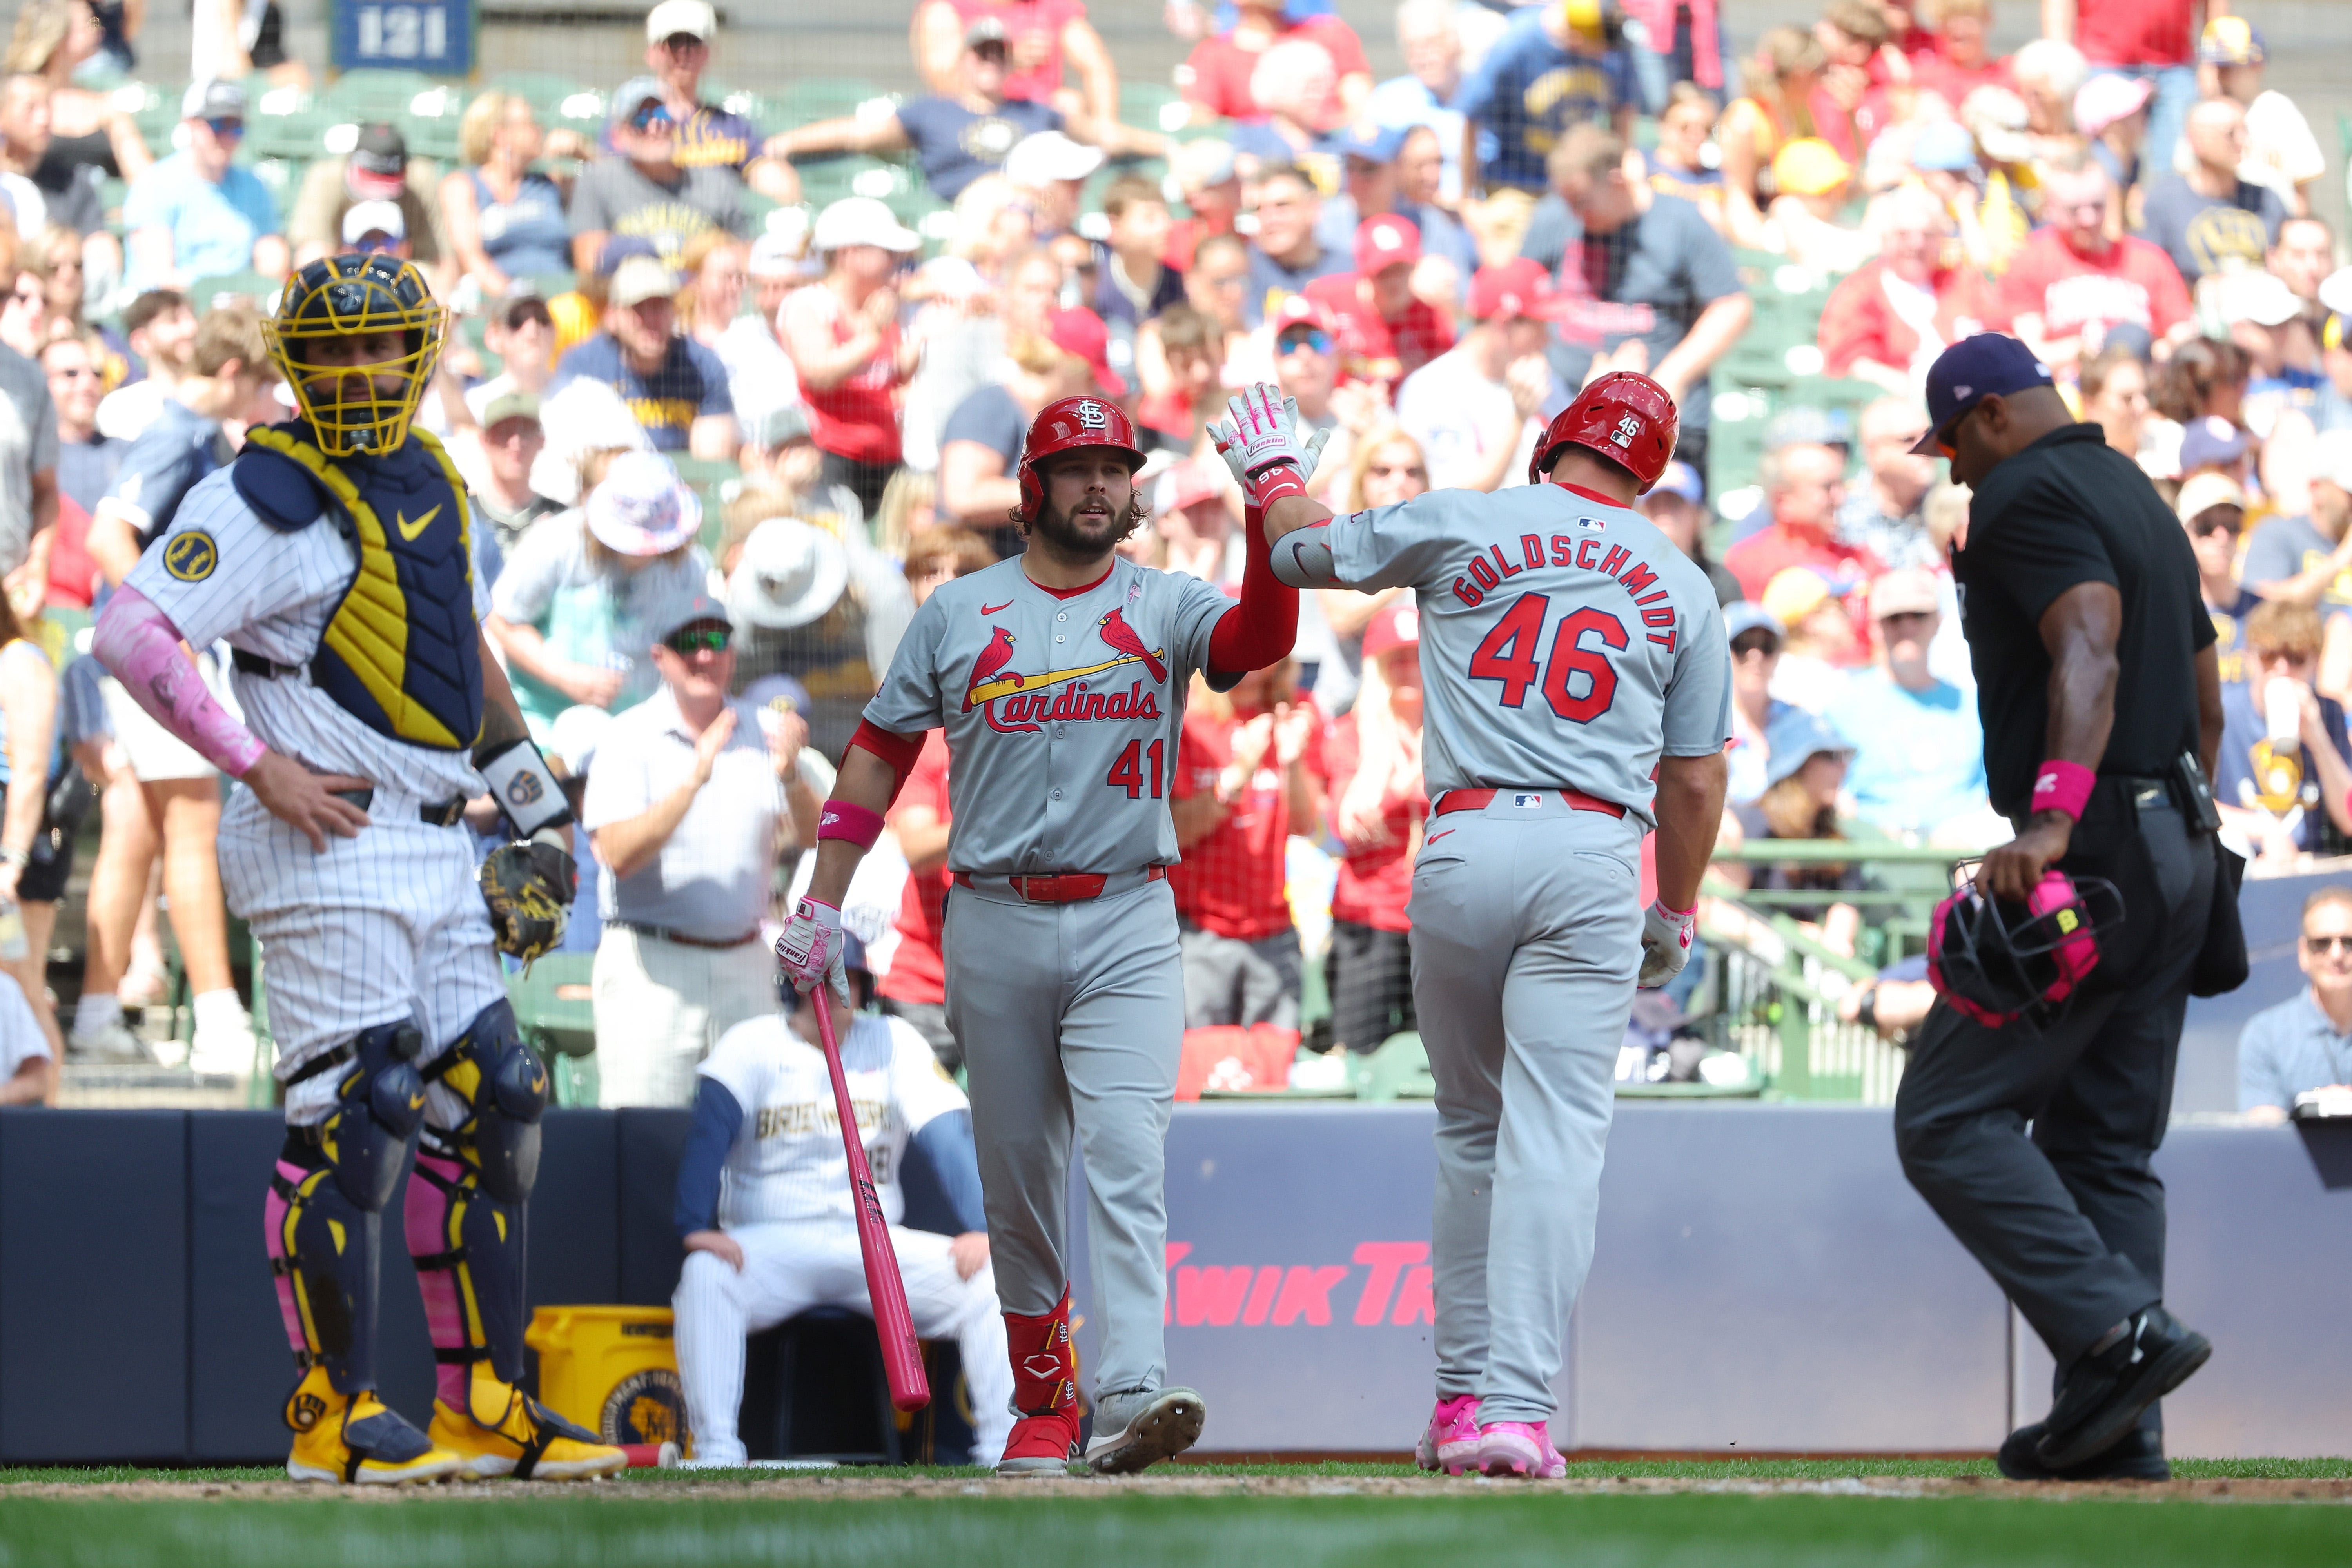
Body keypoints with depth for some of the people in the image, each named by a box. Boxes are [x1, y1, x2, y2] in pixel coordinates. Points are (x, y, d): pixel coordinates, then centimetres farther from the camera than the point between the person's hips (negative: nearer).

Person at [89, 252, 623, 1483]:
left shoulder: (428, 480, 15)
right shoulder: (269, 495, -10)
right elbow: (129, 633, -18)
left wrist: (532, 793, 26)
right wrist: (259, 766, -19)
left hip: (435, 848, 9)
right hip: (328, 843, -9)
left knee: (487, 1106, 7)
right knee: (350, 1118, -11)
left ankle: (485, 1407, 13)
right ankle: (332, 1414, -5)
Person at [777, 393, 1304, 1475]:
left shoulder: (1167, 608, 5)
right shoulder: (958, 614, 9)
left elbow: (1261, 637, -16)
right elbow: (880, 753, 12)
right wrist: (821, 903, 6)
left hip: (1127, 927, -2)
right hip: (995, 928, 2)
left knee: (1126, 1160, -16)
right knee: (1015, 1179, 7)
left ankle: (1131, 1401, -27)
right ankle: (1043, 1401, 19)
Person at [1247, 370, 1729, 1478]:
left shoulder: (1459, 525, 6)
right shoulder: (1681, 587, 11)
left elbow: (1306, 550, 20)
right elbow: (1696, 777, 13)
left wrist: (1272, 468, 41)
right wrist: (1676, 912, 26)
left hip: (1464, 846, 1)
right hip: (1592, 860, -1)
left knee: (1471, 1130, 16)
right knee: (1554, 1137, -8)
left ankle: (1463, 1392, 19)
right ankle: (1514, 1407, -20)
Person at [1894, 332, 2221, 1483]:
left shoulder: (2029, 495, -8)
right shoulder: (2141, 499, 22)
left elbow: (2089, 652, -25)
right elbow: (2204, 703, 25)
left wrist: (2053, 815, -37)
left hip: (2085, 854, -10)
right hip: (2178, 852, 10)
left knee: (1950, 1119, -8)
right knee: (2107, 1146, 11)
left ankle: (2118, 1332, -21)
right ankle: (2119, 1430, 5)